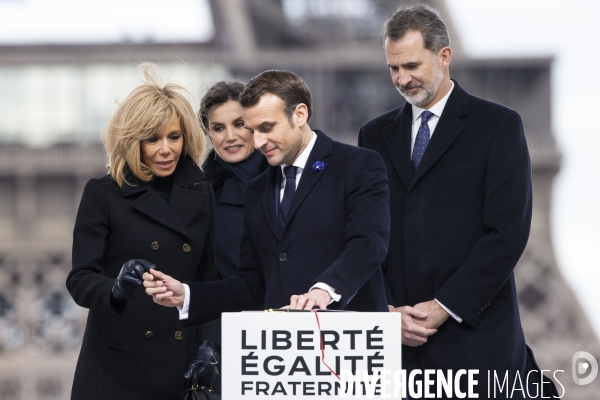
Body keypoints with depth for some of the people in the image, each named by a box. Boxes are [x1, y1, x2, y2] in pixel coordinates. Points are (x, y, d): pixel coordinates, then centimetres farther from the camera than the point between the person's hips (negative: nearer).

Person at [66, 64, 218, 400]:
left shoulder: (201, 195, 11)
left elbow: (207, 279, 13)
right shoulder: (103, 194, 0)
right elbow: (80, 279, -6)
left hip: (184, 364, 3)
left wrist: (210, 346, -1)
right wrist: (117, 289, -27)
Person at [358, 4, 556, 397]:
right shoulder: (376, 135, 15)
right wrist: (386, 312, -3)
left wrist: (444, 306, -11)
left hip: (474, 336, -3)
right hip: (398, 345, 4)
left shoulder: (499, 125, 1)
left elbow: (508, 232, -7)